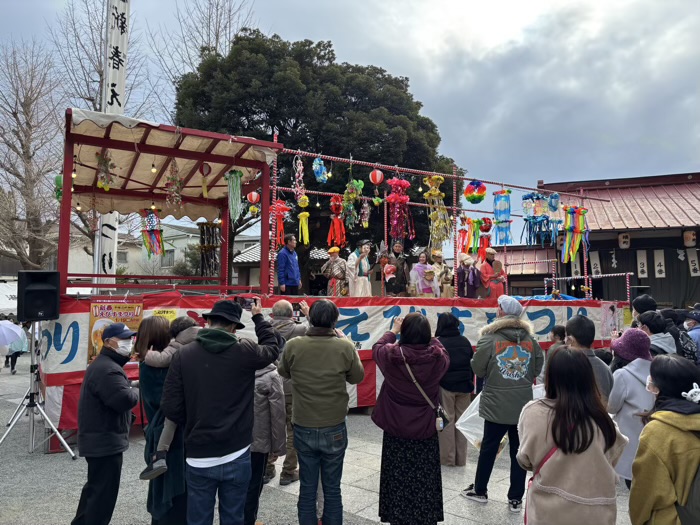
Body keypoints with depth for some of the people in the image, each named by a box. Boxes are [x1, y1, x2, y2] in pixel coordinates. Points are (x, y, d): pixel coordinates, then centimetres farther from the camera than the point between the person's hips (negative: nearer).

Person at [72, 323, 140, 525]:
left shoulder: (106, 365, 14)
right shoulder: (107, 369, -24)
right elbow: (125, 399, -33)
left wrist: (130, 388, -1)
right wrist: (136, 391, -12)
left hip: (100, 440, 12)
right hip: (105, 442, -12)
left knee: (95, 486, 25)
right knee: (104, 492, -1)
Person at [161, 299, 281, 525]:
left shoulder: (183, 355, -6)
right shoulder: (245, 351, -9)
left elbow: (170, 407, -6)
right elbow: (272, 348, 13)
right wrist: (258, 317, 24)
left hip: (199, 457, 1)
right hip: (237, 456, -1)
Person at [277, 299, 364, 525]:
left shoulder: (293, 346, -12)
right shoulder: (345, 347, -15)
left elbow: (283, 372, 7)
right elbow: (357, 377, 3)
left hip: (303, 428, 1)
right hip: (334, 429, -1)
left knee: (307, 489, 14)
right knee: (332, 489, 14)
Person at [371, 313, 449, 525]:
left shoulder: (392, 355, -19)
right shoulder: (437, 357, -17)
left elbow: (377, 348, 5)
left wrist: (393, 331, 17)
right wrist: (427, 334, 13)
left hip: (396, 430, -1)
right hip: (426, 430, 1)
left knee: (398, 482, 13)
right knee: (425, 482, 15)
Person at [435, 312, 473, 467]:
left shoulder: (438, 343, -11)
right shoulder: (465, 341, 5)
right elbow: (472, 364, 9)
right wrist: (470, 384, 17)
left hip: (445, 386, -4)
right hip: (464, 386, 4)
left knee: (447, 421, 5)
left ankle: (448, 458, 10)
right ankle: (461, 458, 19)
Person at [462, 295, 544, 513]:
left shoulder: (489, 339, -13)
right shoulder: (530, 339, 0)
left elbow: (477, 369, -7)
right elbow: (538, 368, 6)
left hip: (496, 406, -3)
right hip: (523, 406, 3)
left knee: (488, 448, 13)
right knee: (519, 451, 12)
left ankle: (479, 490, 29)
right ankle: (516, 499, 19)